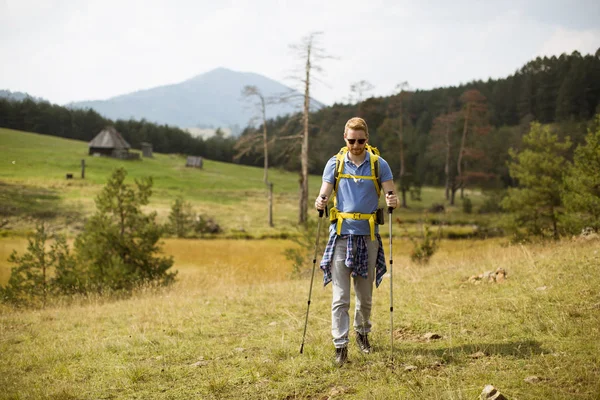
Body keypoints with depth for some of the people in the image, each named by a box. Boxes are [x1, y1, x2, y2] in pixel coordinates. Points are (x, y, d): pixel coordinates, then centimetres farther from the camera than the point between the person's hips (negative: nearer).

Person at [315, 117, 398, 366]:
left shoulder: (379, 165, 3)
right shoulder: (334, 164, 4)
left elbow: (390, 194, -1)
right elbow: (324, 193, 2)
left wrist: (392, 201, -25)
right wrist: (320, 203, -21)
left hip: (368, 236, 1)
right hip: (341, 236, -1)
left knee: (365, 295, 12)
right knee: (340, 296, -6)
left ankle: (362, 332, 35)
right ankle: (340, 345, -3)